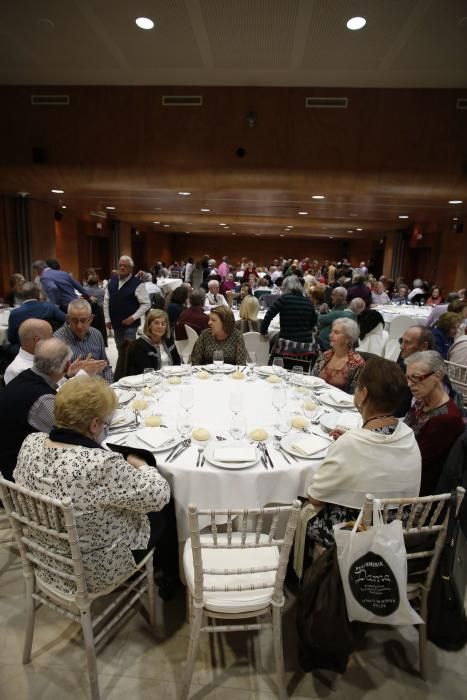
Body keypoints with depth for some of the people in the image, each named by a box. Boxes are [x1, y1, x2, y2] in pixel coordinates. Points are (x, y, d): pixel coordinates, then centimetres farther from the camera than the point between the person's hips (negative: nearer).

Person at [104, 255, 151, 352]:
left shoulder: (137, 284, -12)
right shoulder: (112, 282, 7)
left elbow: (146, 304, -13)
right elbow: (106, 301, 11)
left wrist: (133, 318, -17)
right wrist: (107, 319, 6)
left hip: (130, 324, -6)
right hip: (116, 324, 6)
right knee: (120, 349, 19)